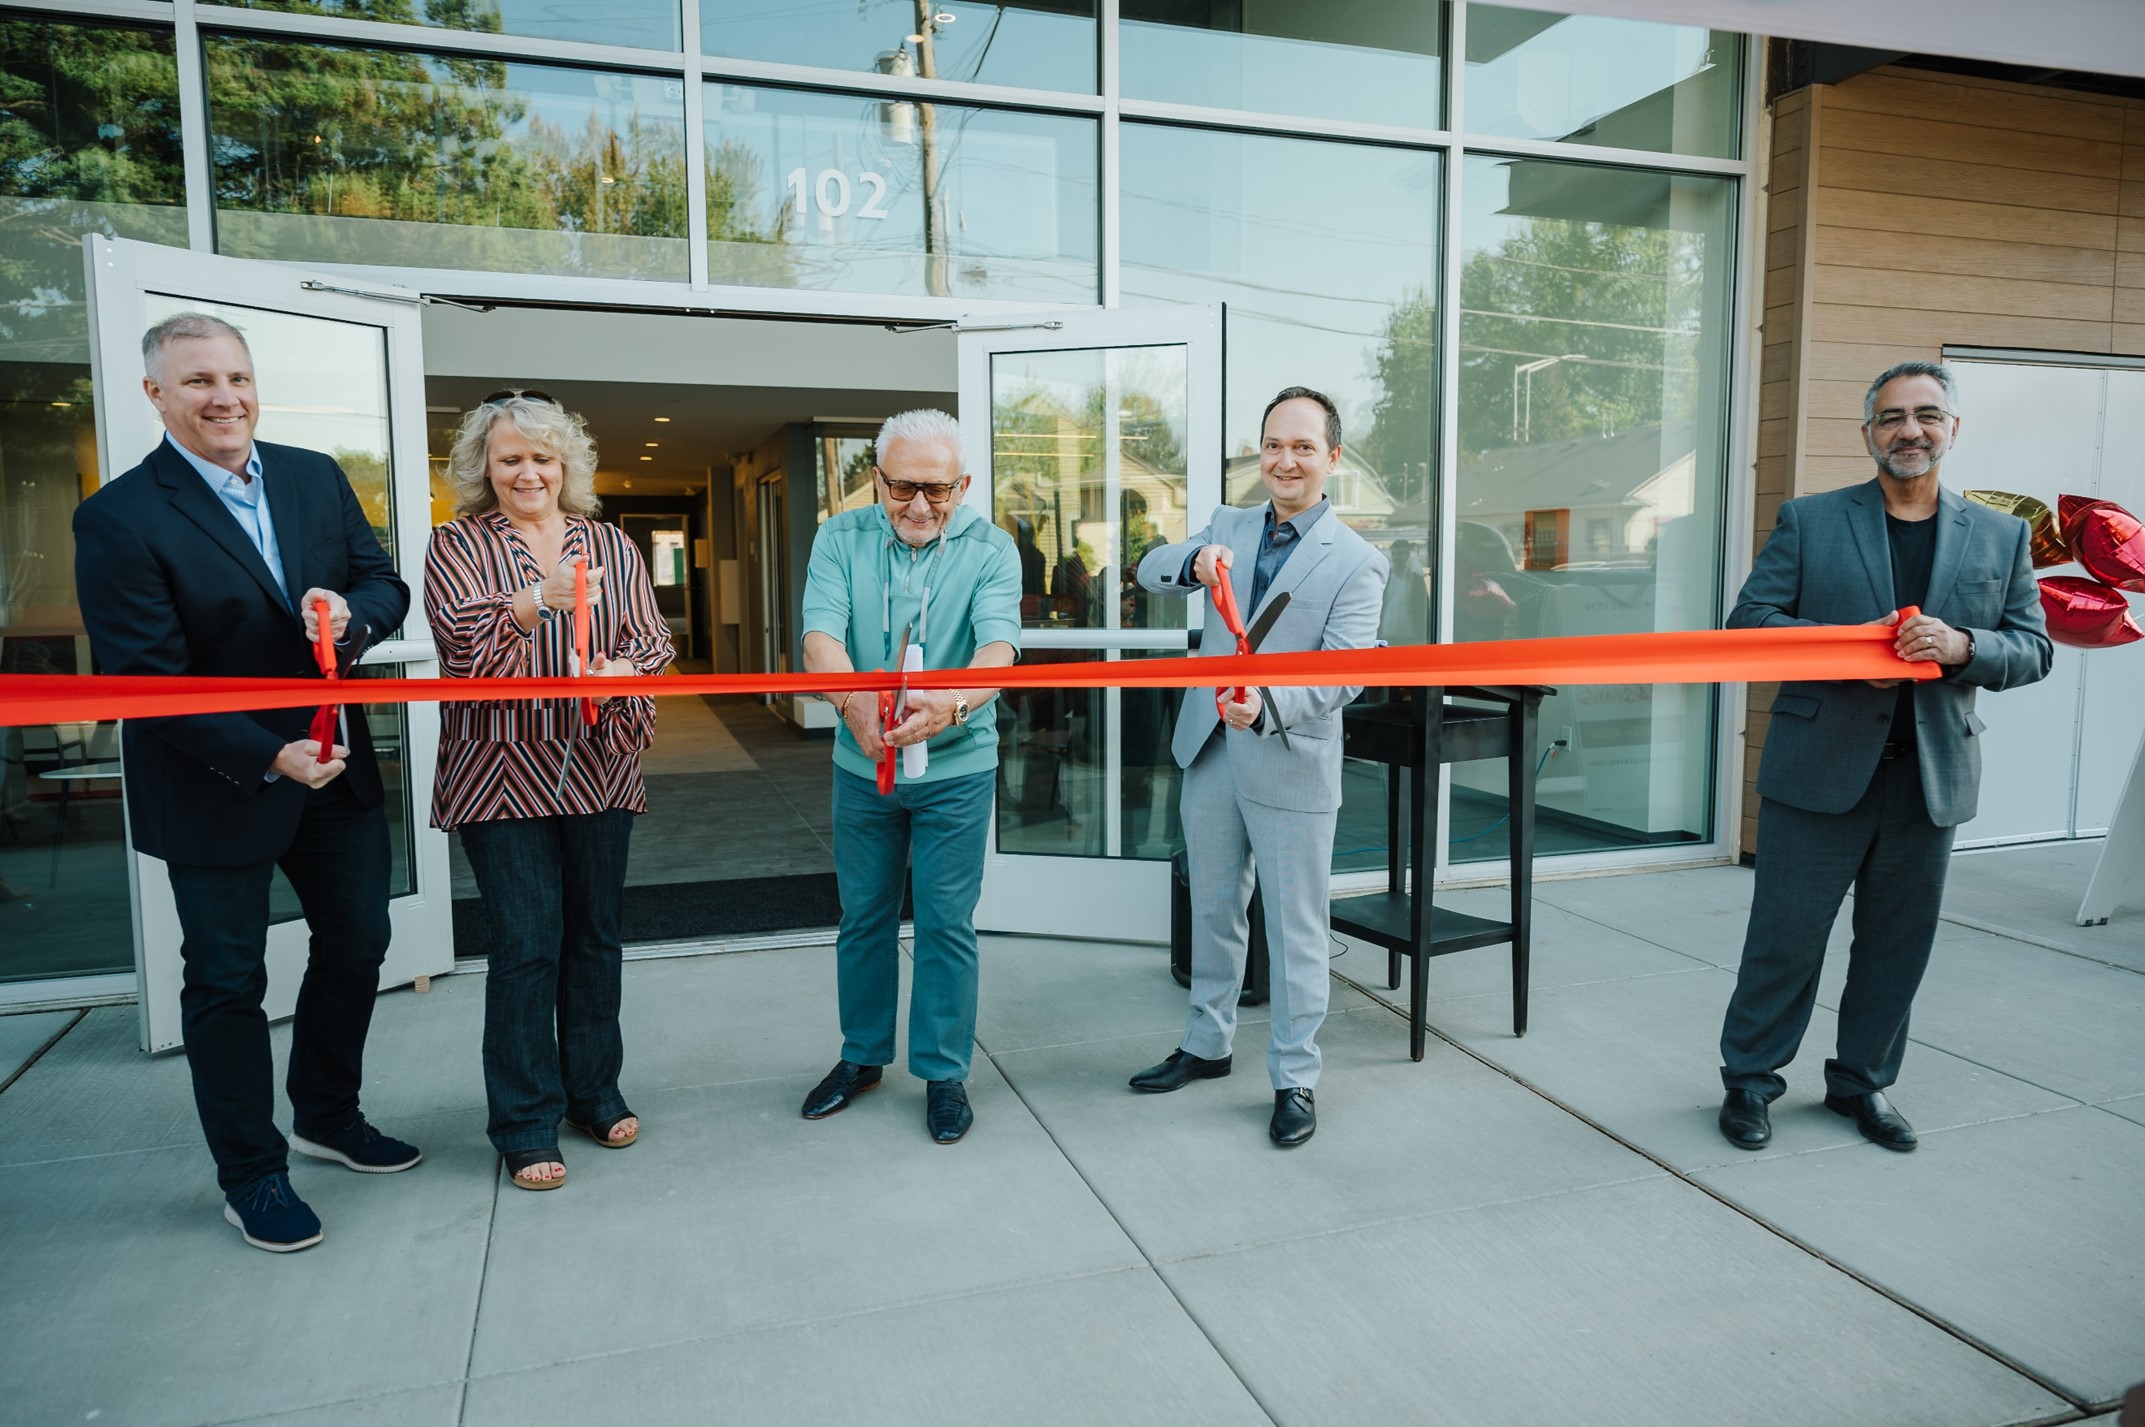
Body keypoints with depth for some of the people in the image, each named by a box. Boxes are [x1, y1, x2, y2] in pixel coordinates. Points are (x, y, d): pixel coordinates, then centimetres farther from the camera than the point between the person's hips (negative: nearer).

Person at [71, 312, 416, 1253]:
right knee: (228, 979, 9)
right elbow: (146, 679, -18)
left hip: (335, 769, 6)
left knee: (356, 945, 17)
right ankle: (251, 1175, 27)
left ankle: (327, 1116, 40)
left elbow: (386, 587, 5)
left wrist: (351, 612, -19)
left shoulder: (317, 478, 2)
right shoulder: (118, 519, -15)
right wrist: (268, 757, -23)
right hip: (216, 789, -5)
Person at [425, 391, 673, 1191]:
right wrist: (539, 601, -31)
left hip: (600, 769, 4)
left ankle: (595, 1093, 28)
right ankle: (525, 1125, 10)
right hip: (504, 775, -3)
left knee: (595, 937, 12)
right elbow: (461, 635, -13)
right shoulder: (456, 546, 2)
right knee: (525, 945, -3)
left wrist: (623, 668, -17)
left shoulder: (610, 545, 11)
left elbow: (651, 637, 5)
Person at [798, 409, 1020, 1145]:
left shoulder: (990, 549, -10)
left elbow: (998, 647, -26)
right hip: (861, 766, 2)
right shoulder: (841, 538, -6)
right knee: (864, 916, 15)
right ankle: (863, 1056, 34)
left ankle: (943, 1071, 23)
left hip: (957, 766, -2)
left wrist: (950, 705, -48)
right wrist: (853, 699, -42)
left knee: (946, 922, 6)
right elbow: (821, 635, -20)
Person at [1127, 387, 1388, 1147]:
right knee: (1213, 911, 19)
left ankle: (1294, 1078, 20)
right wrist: (1195, 560, -22)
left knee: (1296, 930, 5)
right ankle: (1206, 1046, 36)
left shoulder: (1357, 562, -7)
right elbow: (1150, 570, 1)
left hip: (1291, 769, -5)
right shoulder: (1227, 527, 9)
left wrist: (1268, 706, -33)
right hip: (1210, 757, 5)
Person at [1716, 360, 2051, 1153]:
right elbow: (1749, 622, -3)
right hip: (1820, 769, -3)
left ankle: (1862, 1082, 30)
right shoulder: (1808, 522, 2)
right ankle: (1749, 1080, 18)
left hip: (1932, 779, 3)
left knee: (1897, 944, 13)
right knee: (1784, 936, 3)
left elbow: (2033, 649, 7)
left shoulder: (2001, 538, 10)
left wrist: (1963, 646, -15)